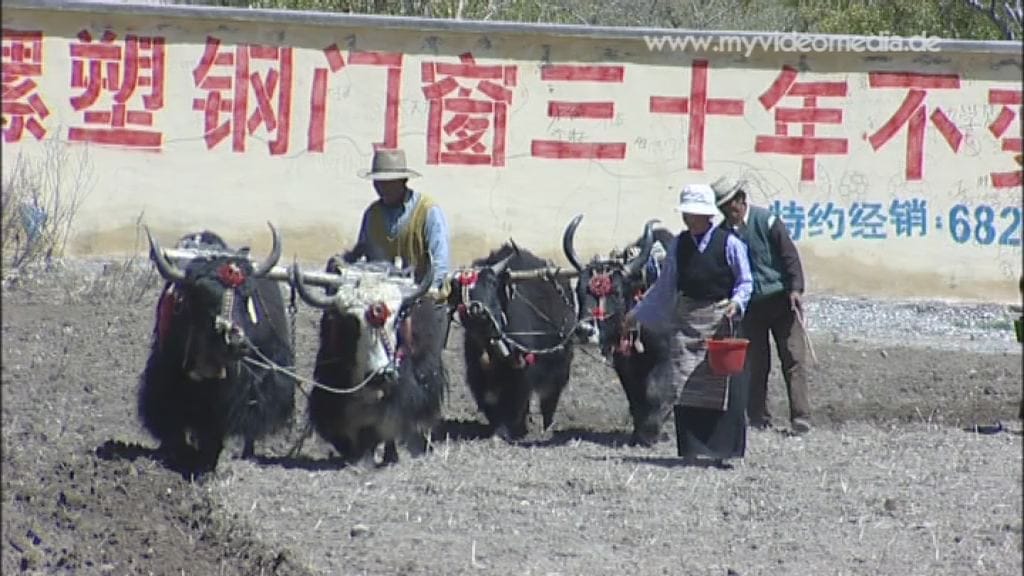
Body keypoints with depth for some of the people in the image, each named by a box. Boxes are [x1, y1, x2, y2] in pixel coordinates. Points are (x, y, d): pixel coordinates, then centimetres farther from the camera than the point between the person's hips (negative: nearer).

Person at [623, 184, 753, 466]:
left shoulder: (729, 244, -3)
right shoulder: (679, 245, 10)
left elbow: (745, 283, 2)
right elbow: (665, 285, 19)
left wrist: (736, 303, -18)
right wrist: (637, 313, 19)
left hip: (720, 318, -4)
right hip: (686, 319, 4)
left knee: (723, 386, -4)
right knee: (684, 386, -3)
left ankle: (722, 450, 2)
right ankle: (690, 449, 3)